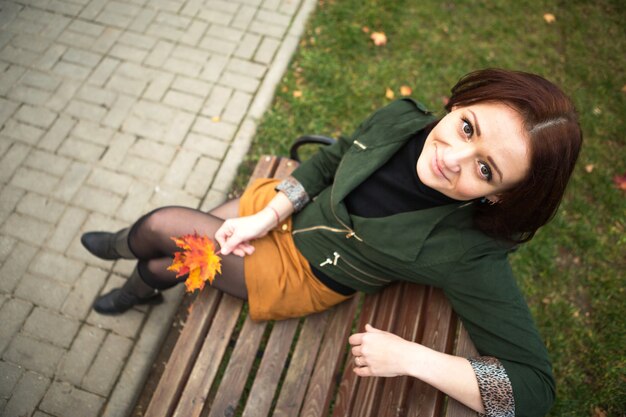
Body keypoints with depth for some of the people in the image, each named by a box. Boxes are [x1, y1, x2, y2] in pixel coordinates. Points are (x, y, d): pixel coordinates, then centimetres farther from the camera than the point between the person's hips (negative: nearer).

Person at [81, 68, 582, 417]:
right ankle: (142, 289, 60)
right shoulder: (400, 118, -19)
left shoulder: (469, 255, -33)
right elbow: (330, 159, -3)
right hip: (282, 210, 4)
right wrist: (265, 219, -12)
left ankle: (125, 246, 48)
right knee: (170, 261, 17)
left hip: (299, 272, -4)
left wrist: (409, 357, -33)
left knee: (163, 226, 5)